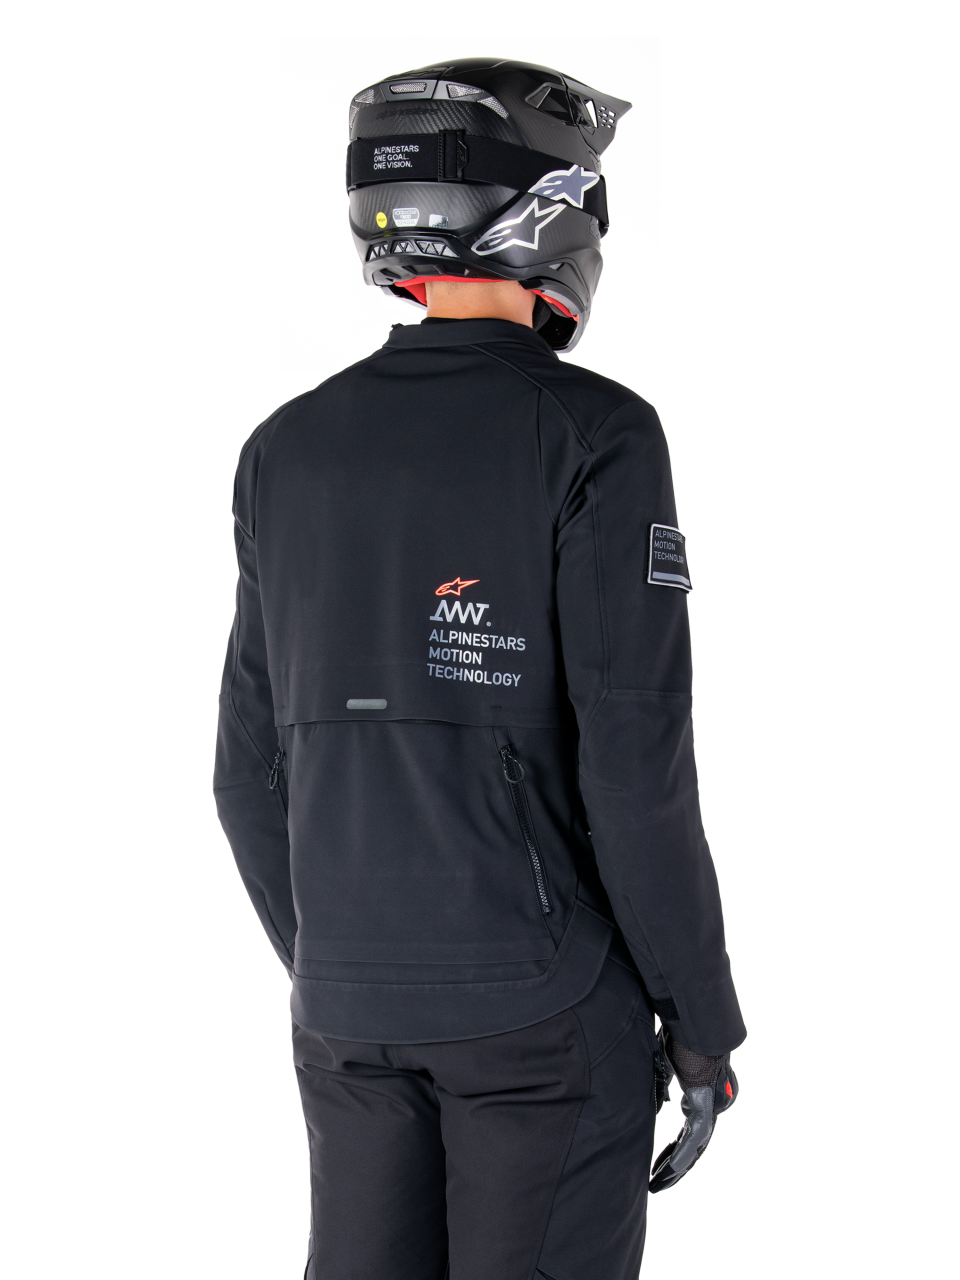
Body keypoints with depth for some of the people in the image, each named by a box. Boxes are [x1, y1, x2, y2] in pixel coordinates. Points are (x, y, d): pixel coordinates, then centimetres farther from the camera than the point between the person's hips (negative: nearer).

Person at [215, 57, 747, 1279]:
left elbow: (258, 769, 8)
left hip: (358, 996, 5)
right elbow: (635, 764, -16)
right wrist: (704, 1024, -7)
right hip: (549, 996, -5)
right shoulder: (595, 438, -12)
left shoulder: (292, 448, 5)